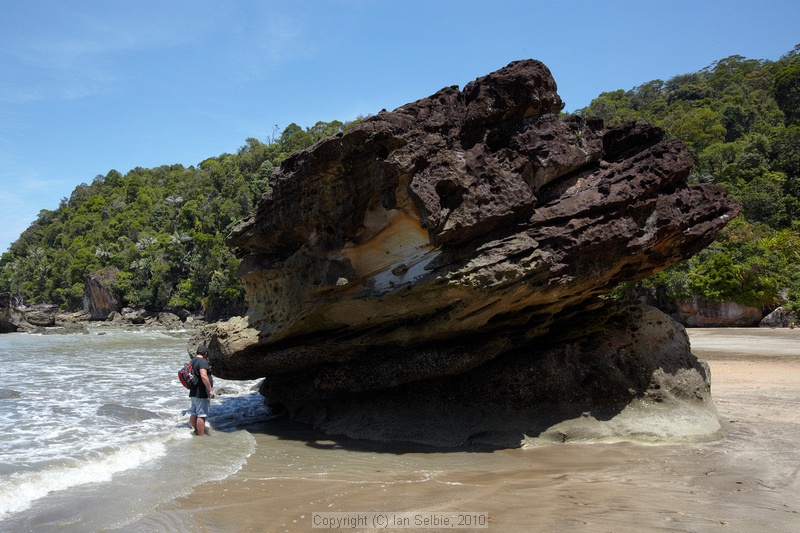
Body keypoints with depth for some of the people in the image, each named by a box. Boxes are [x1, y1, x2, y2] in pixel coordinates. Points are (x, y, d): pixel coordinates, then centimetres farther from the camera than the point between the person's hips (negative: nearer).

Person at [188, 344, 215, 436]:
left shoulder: (192, 361, 15)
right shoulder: (203, 361, -16)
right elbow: (204, 376, -28)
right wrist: (210, 390, -25)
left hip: (193, 393, 9)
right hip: (201, 394, -9)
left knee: (194, 414, 15)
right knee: (201, 415, -8)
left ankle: (195, 432, 25)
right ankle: (201, 437, -7)